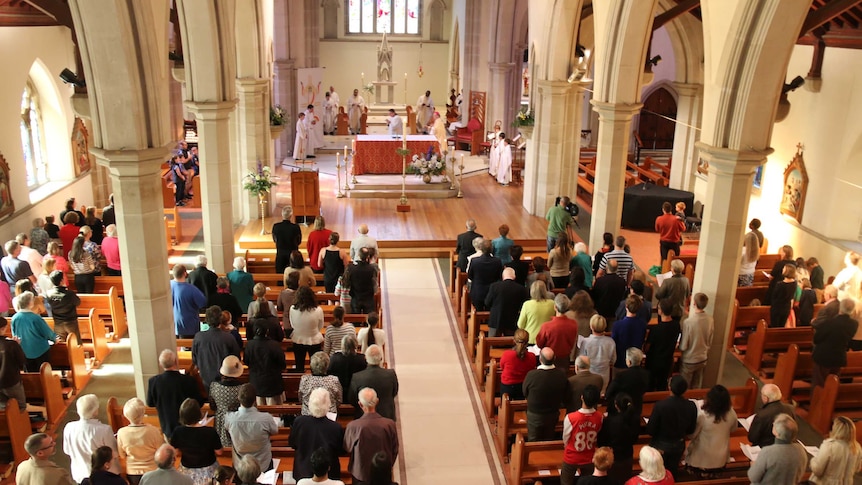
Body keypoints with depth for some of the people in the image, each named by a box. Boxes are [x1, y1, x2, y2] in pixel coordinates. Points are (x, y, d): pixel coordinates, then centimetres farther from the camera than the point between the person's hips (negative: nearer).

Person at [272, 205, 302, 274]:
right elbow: (299, 241, -6)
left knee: (280, 273, 12)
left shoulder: (276, 226, -14)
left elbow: (274, 240, 1)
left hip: (280, 254, 2)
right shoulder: (296, 227, -19)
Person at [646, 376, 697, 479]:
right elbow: (691, 430, -3)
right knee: (672, 471, 25)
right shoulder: (691, 406, -19)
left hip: (660, 446, -3)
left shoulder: (660, 405, -31)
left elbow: (650, 430, -21)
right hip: (679, 445, 3)